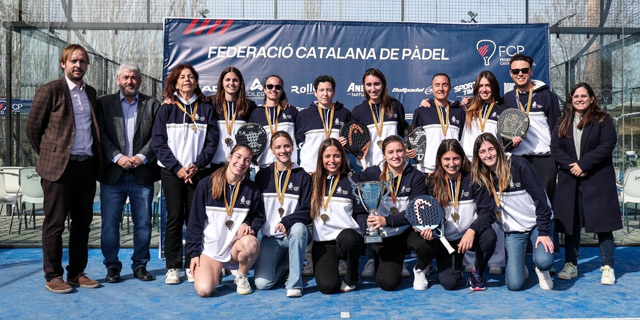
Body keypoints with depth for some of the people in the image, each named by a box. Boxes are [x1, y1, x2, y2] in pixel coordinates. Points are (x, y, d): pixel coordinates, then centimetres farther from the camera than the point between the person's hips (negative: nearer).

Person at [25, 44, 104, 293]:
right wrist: (48, 156, 4)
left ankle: (77, 273, 20)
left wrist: (96, 157, 11)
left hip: (87, 165, 6)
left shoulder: (91, 92, 14)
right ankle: (53, 276, 10)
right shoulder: (51, 90, -3)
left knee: (82, 221, 10)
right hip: (59, 167, -5)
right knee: (55, 223, 1)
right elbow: (33, 128, -1)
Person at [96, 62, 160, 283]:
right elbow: (101, 135, 0)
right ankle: (112, 266, 17)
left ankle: (140, 265, 19)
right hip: (113, 174, 0)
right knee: (110, 223, 4)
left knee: (143, 223, 6)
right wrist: (117, 157, -12)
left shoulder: (152, 105, 9)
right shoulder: (104, 103, 9)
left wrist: (141, 157, -11)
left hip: (142, 174, 0)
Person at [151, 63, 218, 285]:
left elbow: (212, 141, 4)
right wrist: (177, 167, -9)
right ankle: (172, 267, 6)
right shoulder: (166, 109, 7)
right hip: (172, 172, -1)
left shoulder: (206, 109, 10)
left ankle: (192, 265, 8)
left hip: (199, 172, 1)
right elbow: (158, 142, 1)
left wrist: (197, 165, -9)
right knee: (174, 218, -2)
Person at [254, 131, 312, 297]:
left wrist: (287, 222, -20)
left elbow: (307, 211, -4)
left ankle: (295, 283, -23)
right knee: (262, 283, -16)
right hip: (270, 236, 1)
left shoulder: (302, 176, 3)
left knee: (299, 228, -38)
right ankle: (284, 263, 18)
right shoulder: (263, 175, 8)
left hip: (292, 233, -1)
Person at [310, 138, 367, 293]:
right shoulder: (314, 181, 12)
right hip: (322, 241, 1)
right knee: (327, 286, -21)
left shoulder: (351, 181, 8)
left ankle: (351, 279, -8)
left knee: (346, 237, -39)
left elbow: (360, 212, 7)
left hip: (348, 237, 0)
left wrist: (369, 228, -10)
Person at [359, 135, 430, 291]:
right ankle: (377, 261, 24)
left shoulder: (416, 176, -6)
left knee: (426, 242, -35)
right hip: (384, 236, 0)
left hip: (409, 230, 0)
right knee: (387, 283, -15)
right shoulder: (372, 174, -3)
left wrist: (387, 220, -24)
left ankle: (420, 269, 2)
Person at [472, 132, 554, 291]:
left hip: (537, 223, -2)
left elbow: (540, 198, -13)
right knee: (514, 285, -11)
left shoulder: (518, 165, -14)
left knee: (544, 261, -28)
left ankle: (541, 270, 9)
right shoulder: (481, 176, -4)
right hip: (512, 229, 2)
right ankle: (520, 268, 25)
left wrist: (544, 232, -16)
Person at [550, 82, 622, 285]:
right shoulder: (562, 123, 12)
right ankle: (570, 265, 15)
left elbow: (607, 145, -10)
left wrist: (583, 164, -15)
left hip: (598, 180, -3)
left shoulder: (602, 120, 2)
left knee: (602, 222, -1)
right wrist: (571, 166, -13)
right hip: (570, 180, 3)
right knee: (570, 222, 6)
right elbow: (555, 149, 3)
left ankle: (608, 267, 8)